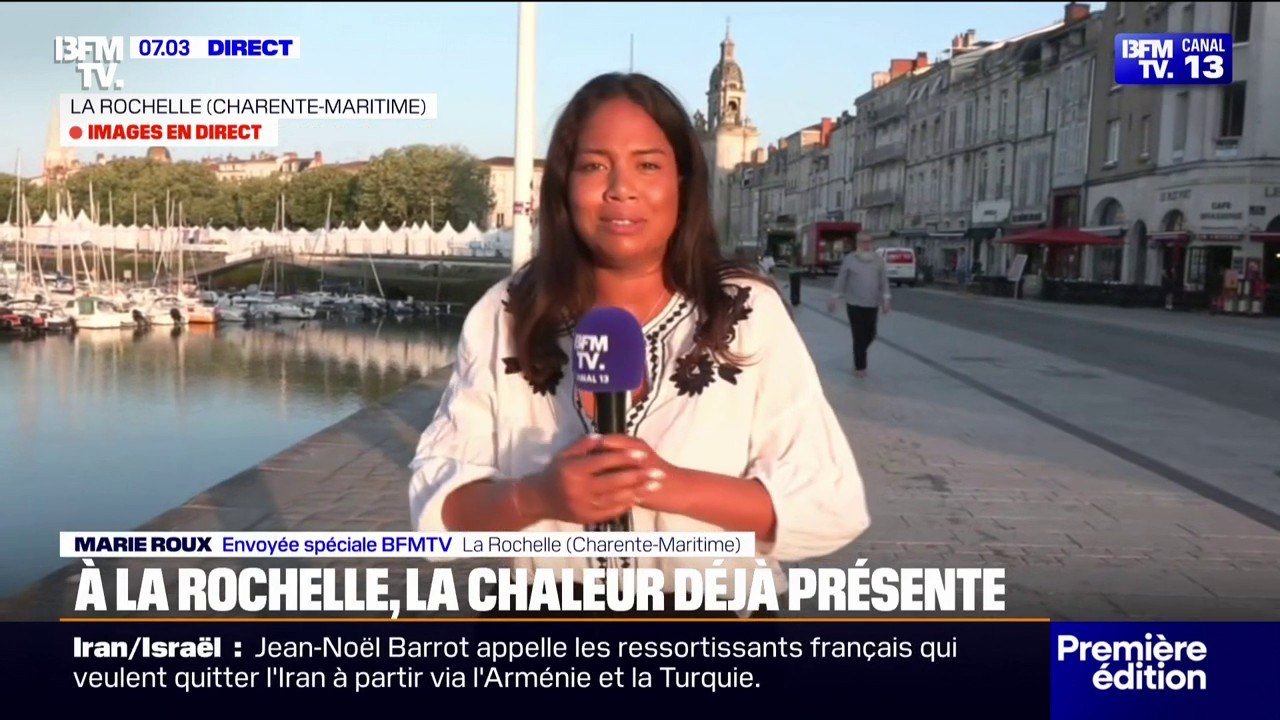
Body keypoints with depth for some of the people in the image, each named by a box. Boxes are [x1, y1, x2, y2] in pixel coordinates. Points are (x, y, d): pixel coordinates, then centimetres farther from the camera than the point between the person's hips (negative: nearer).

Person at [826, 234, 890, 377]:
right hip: (854, 303, -3)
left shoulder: (878, 260, 3)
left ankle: (858, 355, 37)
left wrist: (885, 300, -3)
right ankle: (860, 367, 6)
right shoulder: (849, 259, -3)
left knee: (870, 335, 9)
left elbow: (884, 281, 4)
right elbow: (841, 280, 1)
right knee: (859, 336, -4)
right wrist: (834, 298, 1)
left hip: (872, 304, 3)